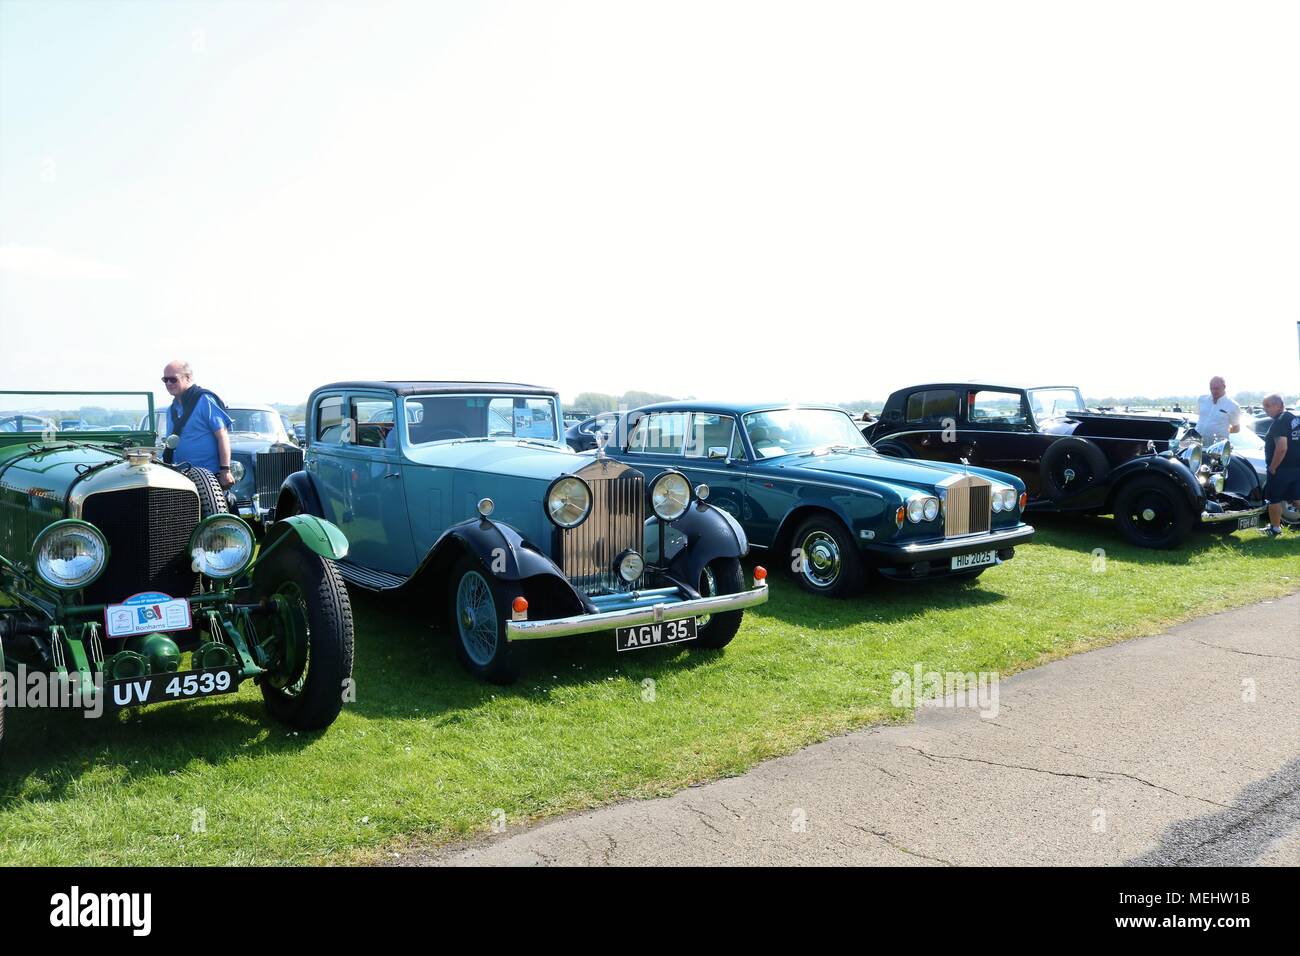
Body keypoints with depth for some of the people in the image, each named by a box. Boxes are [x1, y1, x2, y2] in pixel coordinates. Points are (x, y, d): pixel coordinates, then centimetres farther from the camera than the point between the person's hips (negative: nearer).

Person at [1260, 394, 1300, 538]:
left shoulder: (1280, 422, -19)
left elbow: (1281, 448, -27)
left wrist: (1272, 468, -19)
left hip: (1282, 468, -9)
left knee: (1274, 499, 5)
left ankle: (1275, 529, 13)